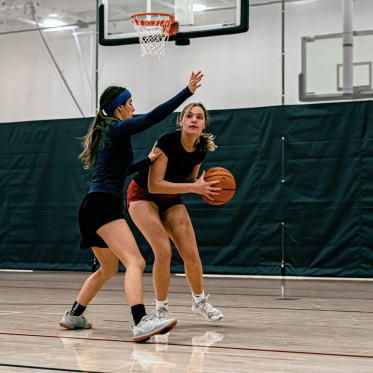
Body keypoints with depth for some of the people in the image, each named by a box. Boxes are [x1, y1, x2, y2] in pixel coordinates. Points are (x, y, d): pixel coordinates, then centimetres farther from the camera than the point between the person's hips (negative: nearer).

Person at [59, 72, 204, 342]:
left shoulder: (105, 134, 23)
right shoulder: (117, 128, -4)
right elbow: (153, 117, -17)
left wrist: (147, 161, 42)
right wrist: (187, 92, -16)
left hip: (94, 208, 10)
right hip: (104, 205, -10)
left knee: (108, 269, 27)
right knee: (136, 262, -24)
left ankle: (74, 316, 36)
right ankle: (141, 322, -42)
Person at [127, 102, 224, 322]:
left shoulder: (201, 150, -9)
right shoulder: (167, 142, -28)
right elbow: (154, 185, -31)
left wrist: (204, 188, -14)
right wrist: (193, 187, -33)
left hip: (171, 200, 5)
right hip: (143, 197, -5)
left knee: (191, 253, -7)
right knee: (164, 251, -22)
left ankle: (200, 302, 18)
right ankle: (161, 308, -3)